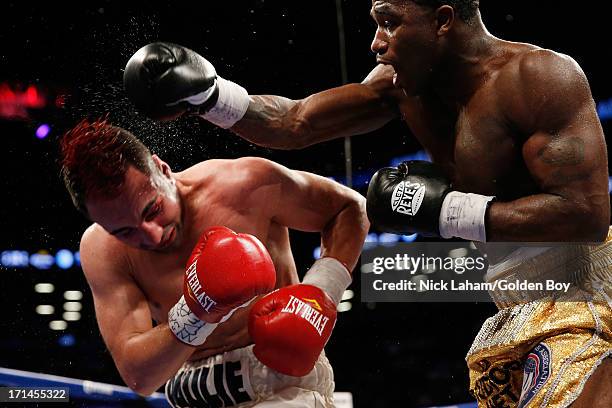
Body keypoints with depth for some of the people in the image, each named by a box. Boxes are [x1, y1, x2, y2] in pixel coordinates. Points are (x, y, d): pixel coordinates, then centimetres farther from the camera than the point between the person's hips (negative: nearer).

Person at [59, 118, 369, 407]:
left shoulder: (246, 185, -14)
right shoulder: (101, 251, -8)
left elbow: (349, 207, 2)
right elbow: (137, 375, -13)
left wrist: (323, 289, -14)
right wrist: (190, 320, -31)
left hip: (284, 380, -4)